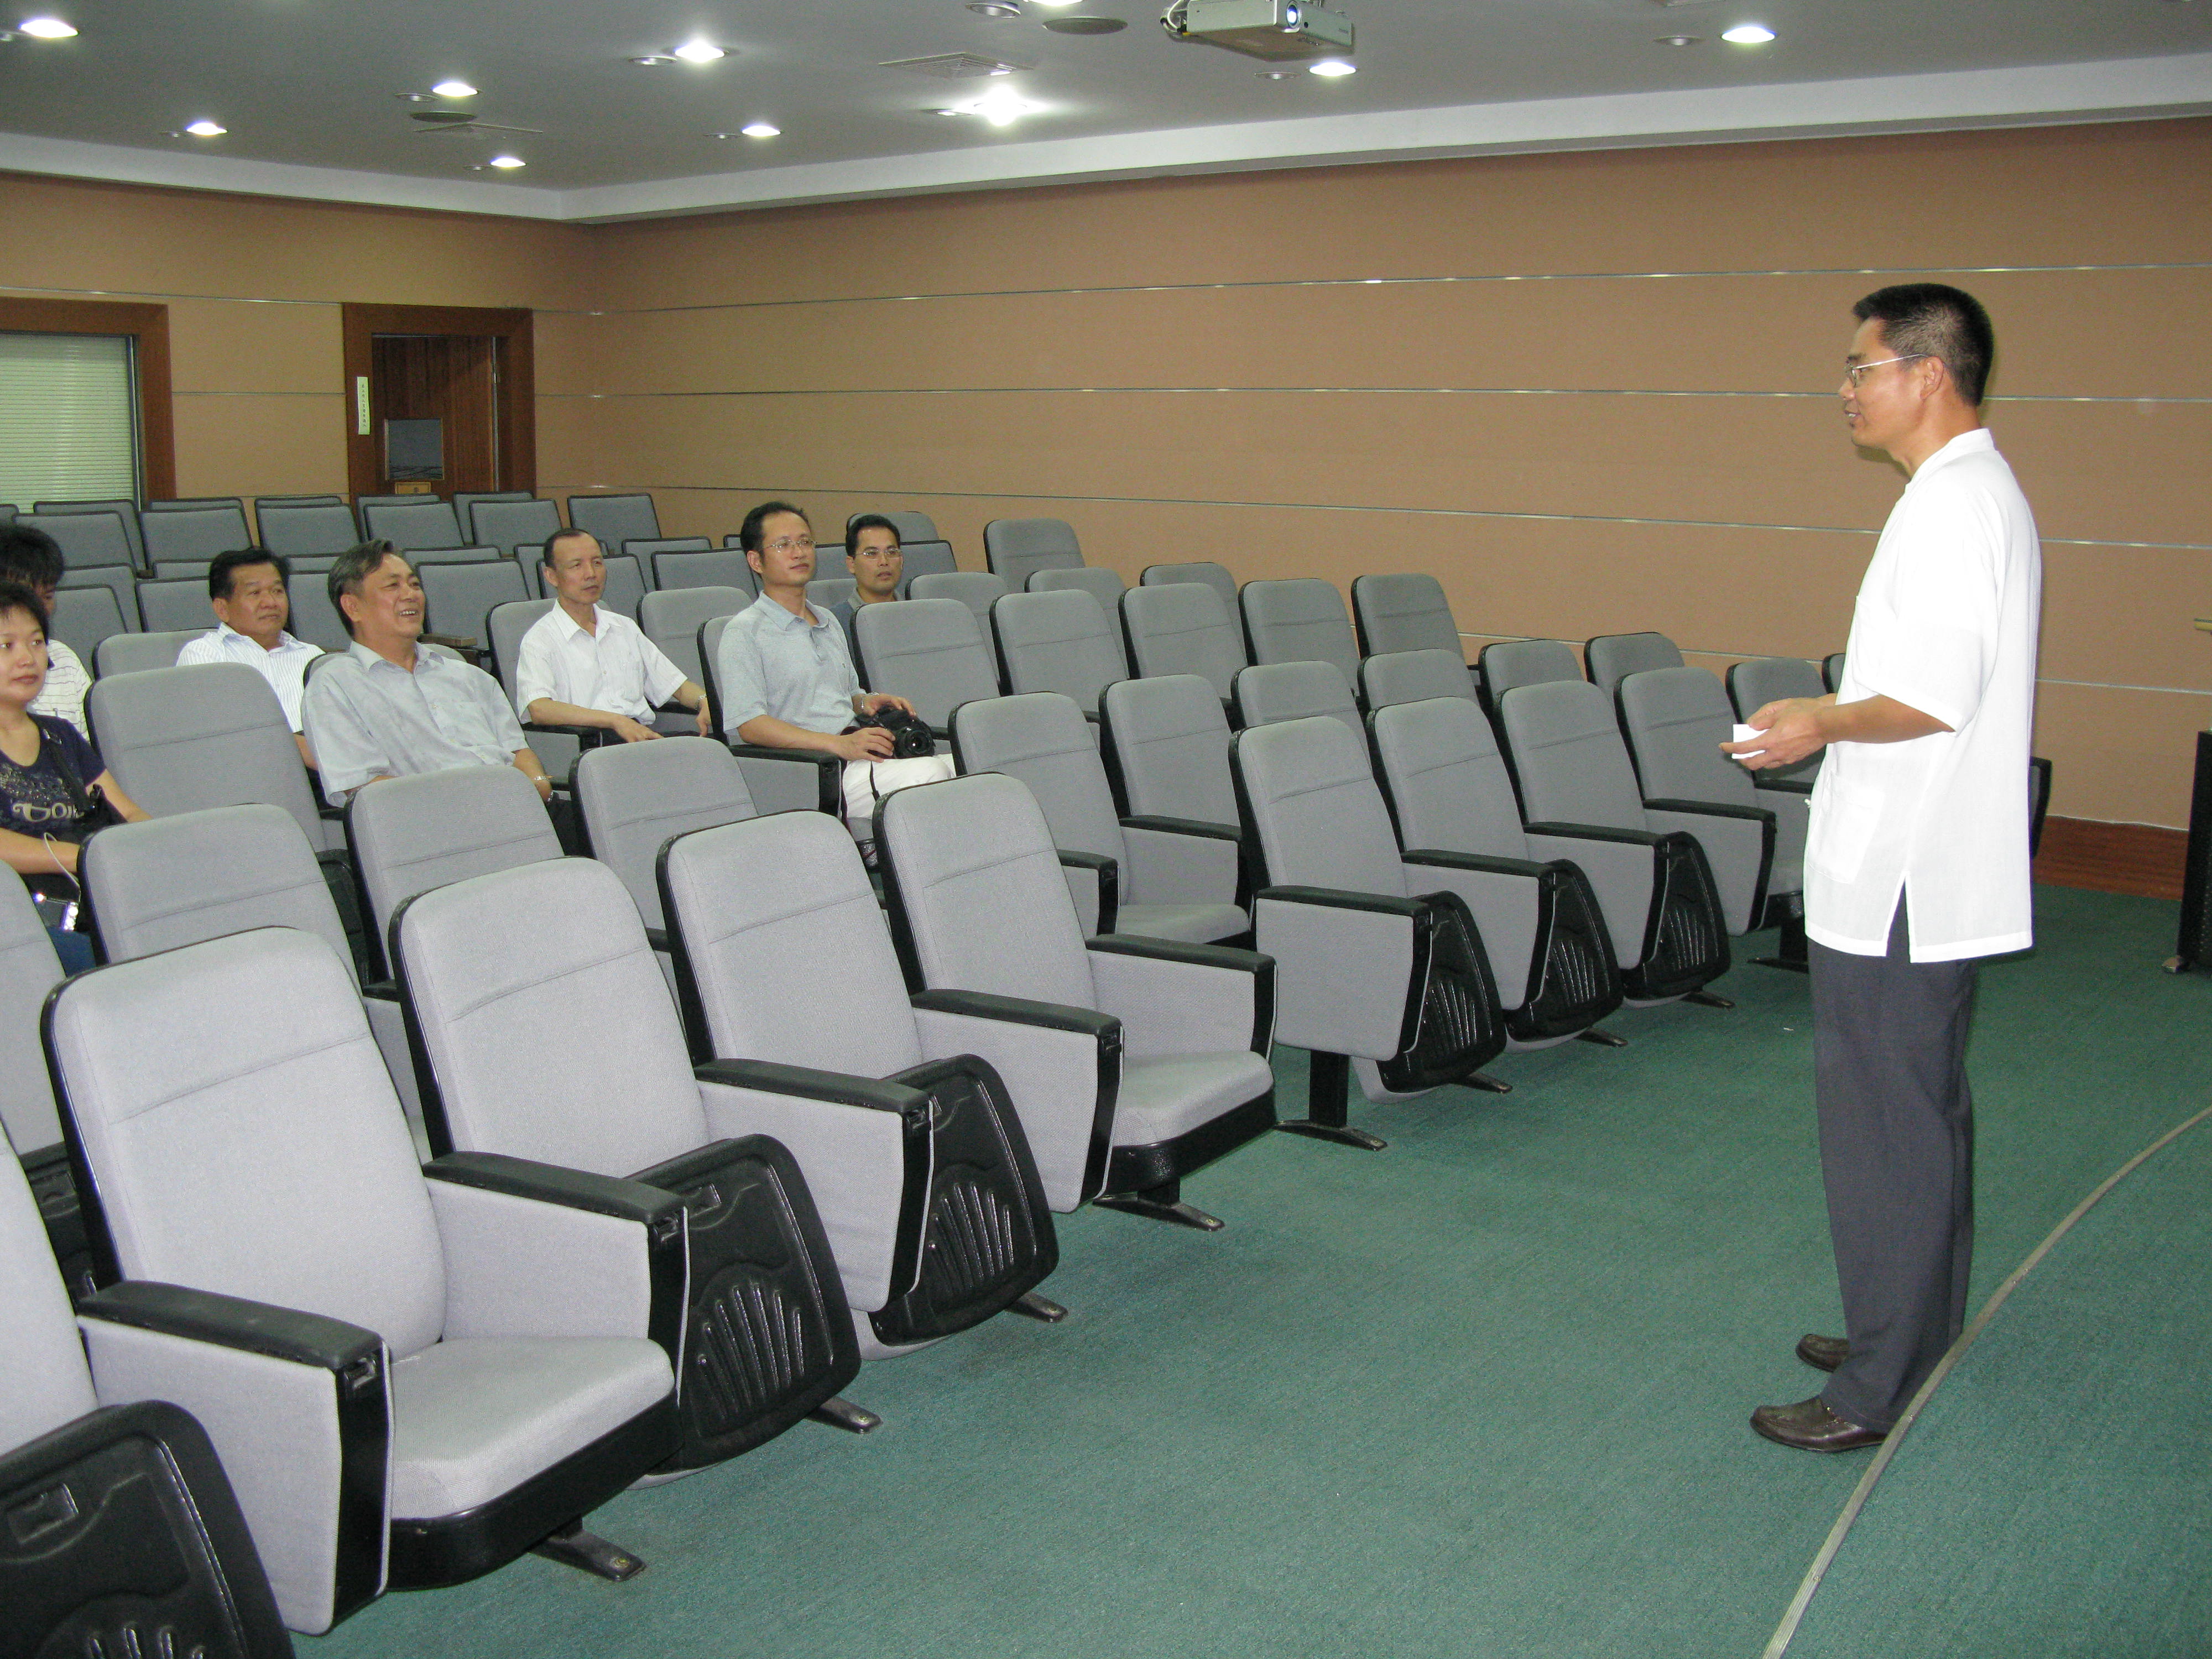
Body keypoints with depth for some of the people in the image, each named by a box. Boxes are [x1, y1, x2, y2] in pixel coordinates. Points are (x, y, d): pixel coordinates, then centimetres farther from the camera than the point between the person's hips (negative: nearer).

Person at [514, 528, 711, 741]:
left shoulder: (625, 628, 25)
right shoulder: (540, 639, 3)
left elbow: (676, 685, 27)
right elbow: (539, 709, -15)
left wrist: (704, 702, 2)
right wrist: (615, 720, -25)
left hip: (645, 736, 6)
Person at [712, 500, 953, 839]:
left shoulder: (830, 626, 27)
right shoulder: (745, 632, 1)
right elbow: (749, 724, -11)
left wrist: (867, 701, 11)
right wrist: (839, 744, -20)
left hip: (856, 756, 8)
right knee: (928, 773, -30)